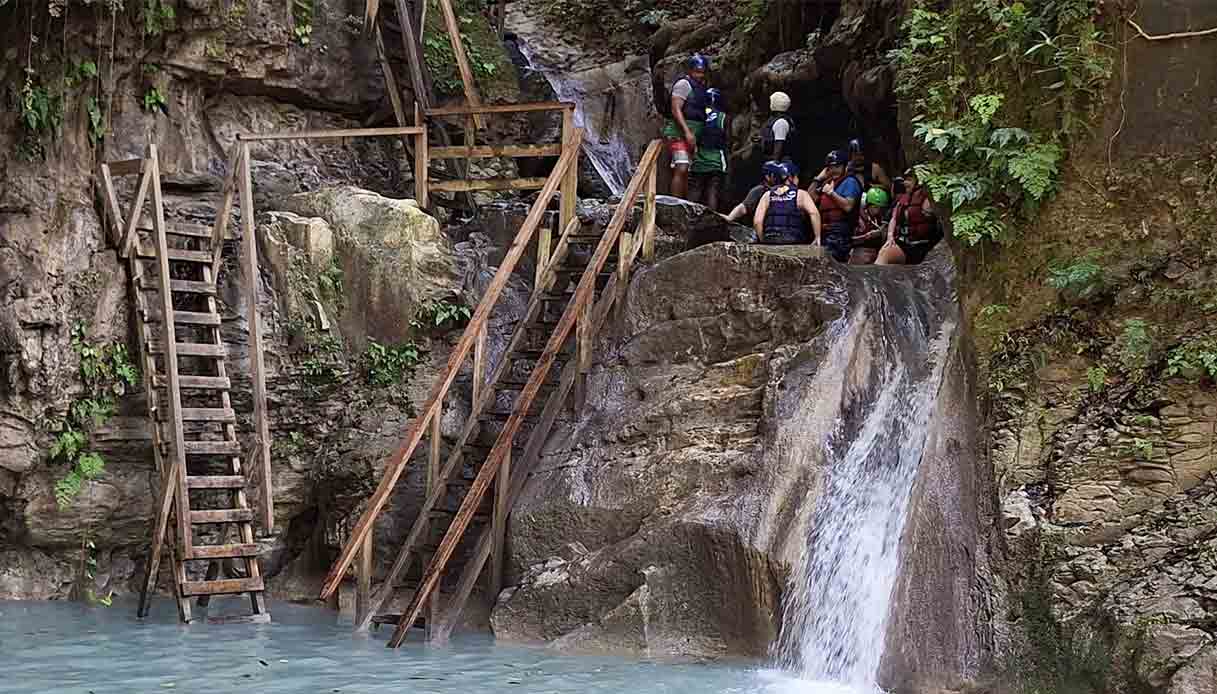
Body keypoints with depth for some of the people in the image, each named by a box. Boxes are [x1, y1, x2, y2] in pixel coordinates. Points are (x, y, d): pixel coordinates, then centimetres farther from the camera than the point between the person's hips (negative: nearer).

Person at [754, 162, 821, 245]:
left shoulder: (768, 195, 13)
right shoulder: (801, 194, 4)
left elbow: (757, 221, 5)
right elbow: (813, 213, -13)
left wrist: (763, 241, 14)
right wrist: (817, 237, -10)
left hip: (770, 241, 3)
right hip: (792, 241, -3)